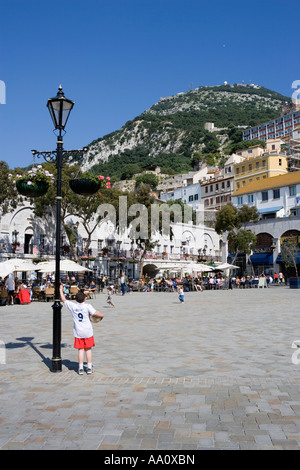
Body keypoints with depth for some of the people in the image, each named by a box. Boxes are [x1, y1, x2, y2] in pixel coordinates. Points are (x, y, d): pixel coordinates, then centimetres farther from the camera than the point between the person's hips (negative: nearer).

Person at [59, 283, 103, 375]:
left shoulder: (72, 305, -3)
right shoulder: (87, 306, -9)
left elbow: (63, 299, 10)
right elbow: (96, 313, -15)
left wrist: (61, 289, 21)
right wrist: (102, 315, 6)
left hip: (78, 332, 1)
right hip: (88, 332, -1)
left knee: (80, 349, 8)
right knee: (88, 349, 9)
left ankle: (80, 368, 8)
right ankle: (89, 368, 14)